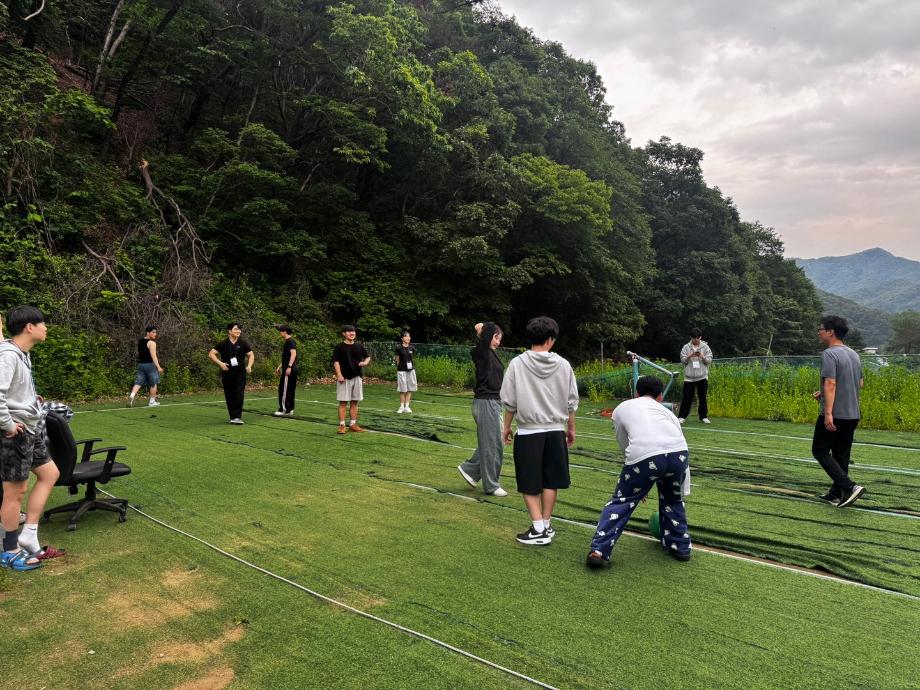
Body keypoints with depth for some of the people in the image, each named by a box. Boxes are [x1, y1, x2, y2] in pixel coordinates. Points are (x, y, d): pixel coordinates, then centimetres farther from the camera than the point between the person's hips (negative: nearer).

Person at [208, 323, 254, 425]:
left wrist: (249, 365, -9)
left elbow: (251, 355, 8)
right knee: (229, 397, 5)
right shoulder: (223, 344, -1)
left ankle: (237, 417, -6)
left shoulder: (243, 344, 3)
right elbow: (211, 354, -1)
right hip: (227, 374, 0)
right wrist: (220, 363, -15)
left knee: (239, 395, -10)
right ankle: (233, 417, 16)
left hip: (240, 374, 0)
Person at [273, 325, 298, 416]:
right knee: (290, 390, 12)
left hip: (289, 370, -10)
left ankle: (284, 410, -1)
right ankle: (290, 409, 17)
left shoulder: (290, 341, -11)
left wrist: (289, 367, -29)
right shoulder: (287, 342, 19)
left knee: (284, 390, -5)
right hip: (289, 370, 10)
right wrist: (279, 367, 30)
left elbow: (293, 353, -24)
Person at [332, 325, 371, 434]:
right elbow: (336, 361, -8)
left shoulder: (359, 346, 10)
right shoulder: (339, 347, -3)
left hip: (357, 377, 5)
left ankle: (353, 424, 18)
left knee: (354, 402, 9)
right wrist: (339, 375, -18)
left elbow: (368, 357, 17)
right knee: (343, 402, -2)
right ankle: (342, 425, 2)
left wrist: (365, 362, -5)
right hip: (344, 378, -5)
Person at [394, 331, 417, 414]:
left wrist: (412, 366, 10)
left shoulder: (412, 348, 5)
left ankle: (407, 406, 15)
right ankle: (401, 407, 12)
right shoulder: (399, 348, -5)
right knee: (402, 389, 1)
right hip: (401, 370, -4)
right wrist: (397, 369, 0)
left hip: (411, 370, 4)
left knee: (409, 389, 6)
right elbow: (397, 360, 0)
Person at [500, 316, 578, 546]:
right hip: (556, 431, 3)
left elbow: (509, 401, -3)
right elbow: (572, 401, 6)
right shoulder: (563, 365, 0)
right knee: (550, 481, 13)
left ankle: (539, 529, 4)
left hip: (528, 432, -2)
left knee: (529, 484, 7)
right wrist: (571, 428, 18)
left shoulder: (518, 363, -6)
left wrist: (506, 427, 10)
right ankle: (546, 526, 21)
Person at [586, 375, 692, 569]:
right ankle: (680, 547, 39)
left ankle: (598, 551, 7)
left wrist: (639, 484, 47)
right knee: (673, 500, 32)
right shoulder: (666, 411, 36)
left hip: (644, 457, -3)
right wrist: (682, 493, 47)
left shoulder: (621, 408, 32)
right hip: (678, 453, 3)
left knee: (621, 502, 14)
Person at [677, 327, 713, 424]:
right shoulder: (686, 347, 5)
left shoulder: (705, 347, 6)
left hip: (702, 377, 1)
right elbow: (682, 360, 1)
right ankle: (681, 416, 5)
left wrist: (702, 357, -17)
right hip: (689, 377, -1)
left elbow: (709, 360, 2)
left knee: (703, 397, 5)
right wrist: (689, 356, -17)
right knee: (687, 397, 0)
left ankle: (703, 416, 15)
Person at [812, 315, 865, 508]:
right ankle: (836, 494, 19)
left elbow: (830, 383, -24)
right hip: (852, 414, 9)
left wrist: (828, 413, -29)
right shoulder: (854, 354, 14)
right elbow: (859, 384, 22)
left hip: (834, 415, -8)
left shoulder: (829, 354, -14)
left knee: (820, 451, 1)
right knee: (841, 455, 14)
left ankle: (849, 487, -11)